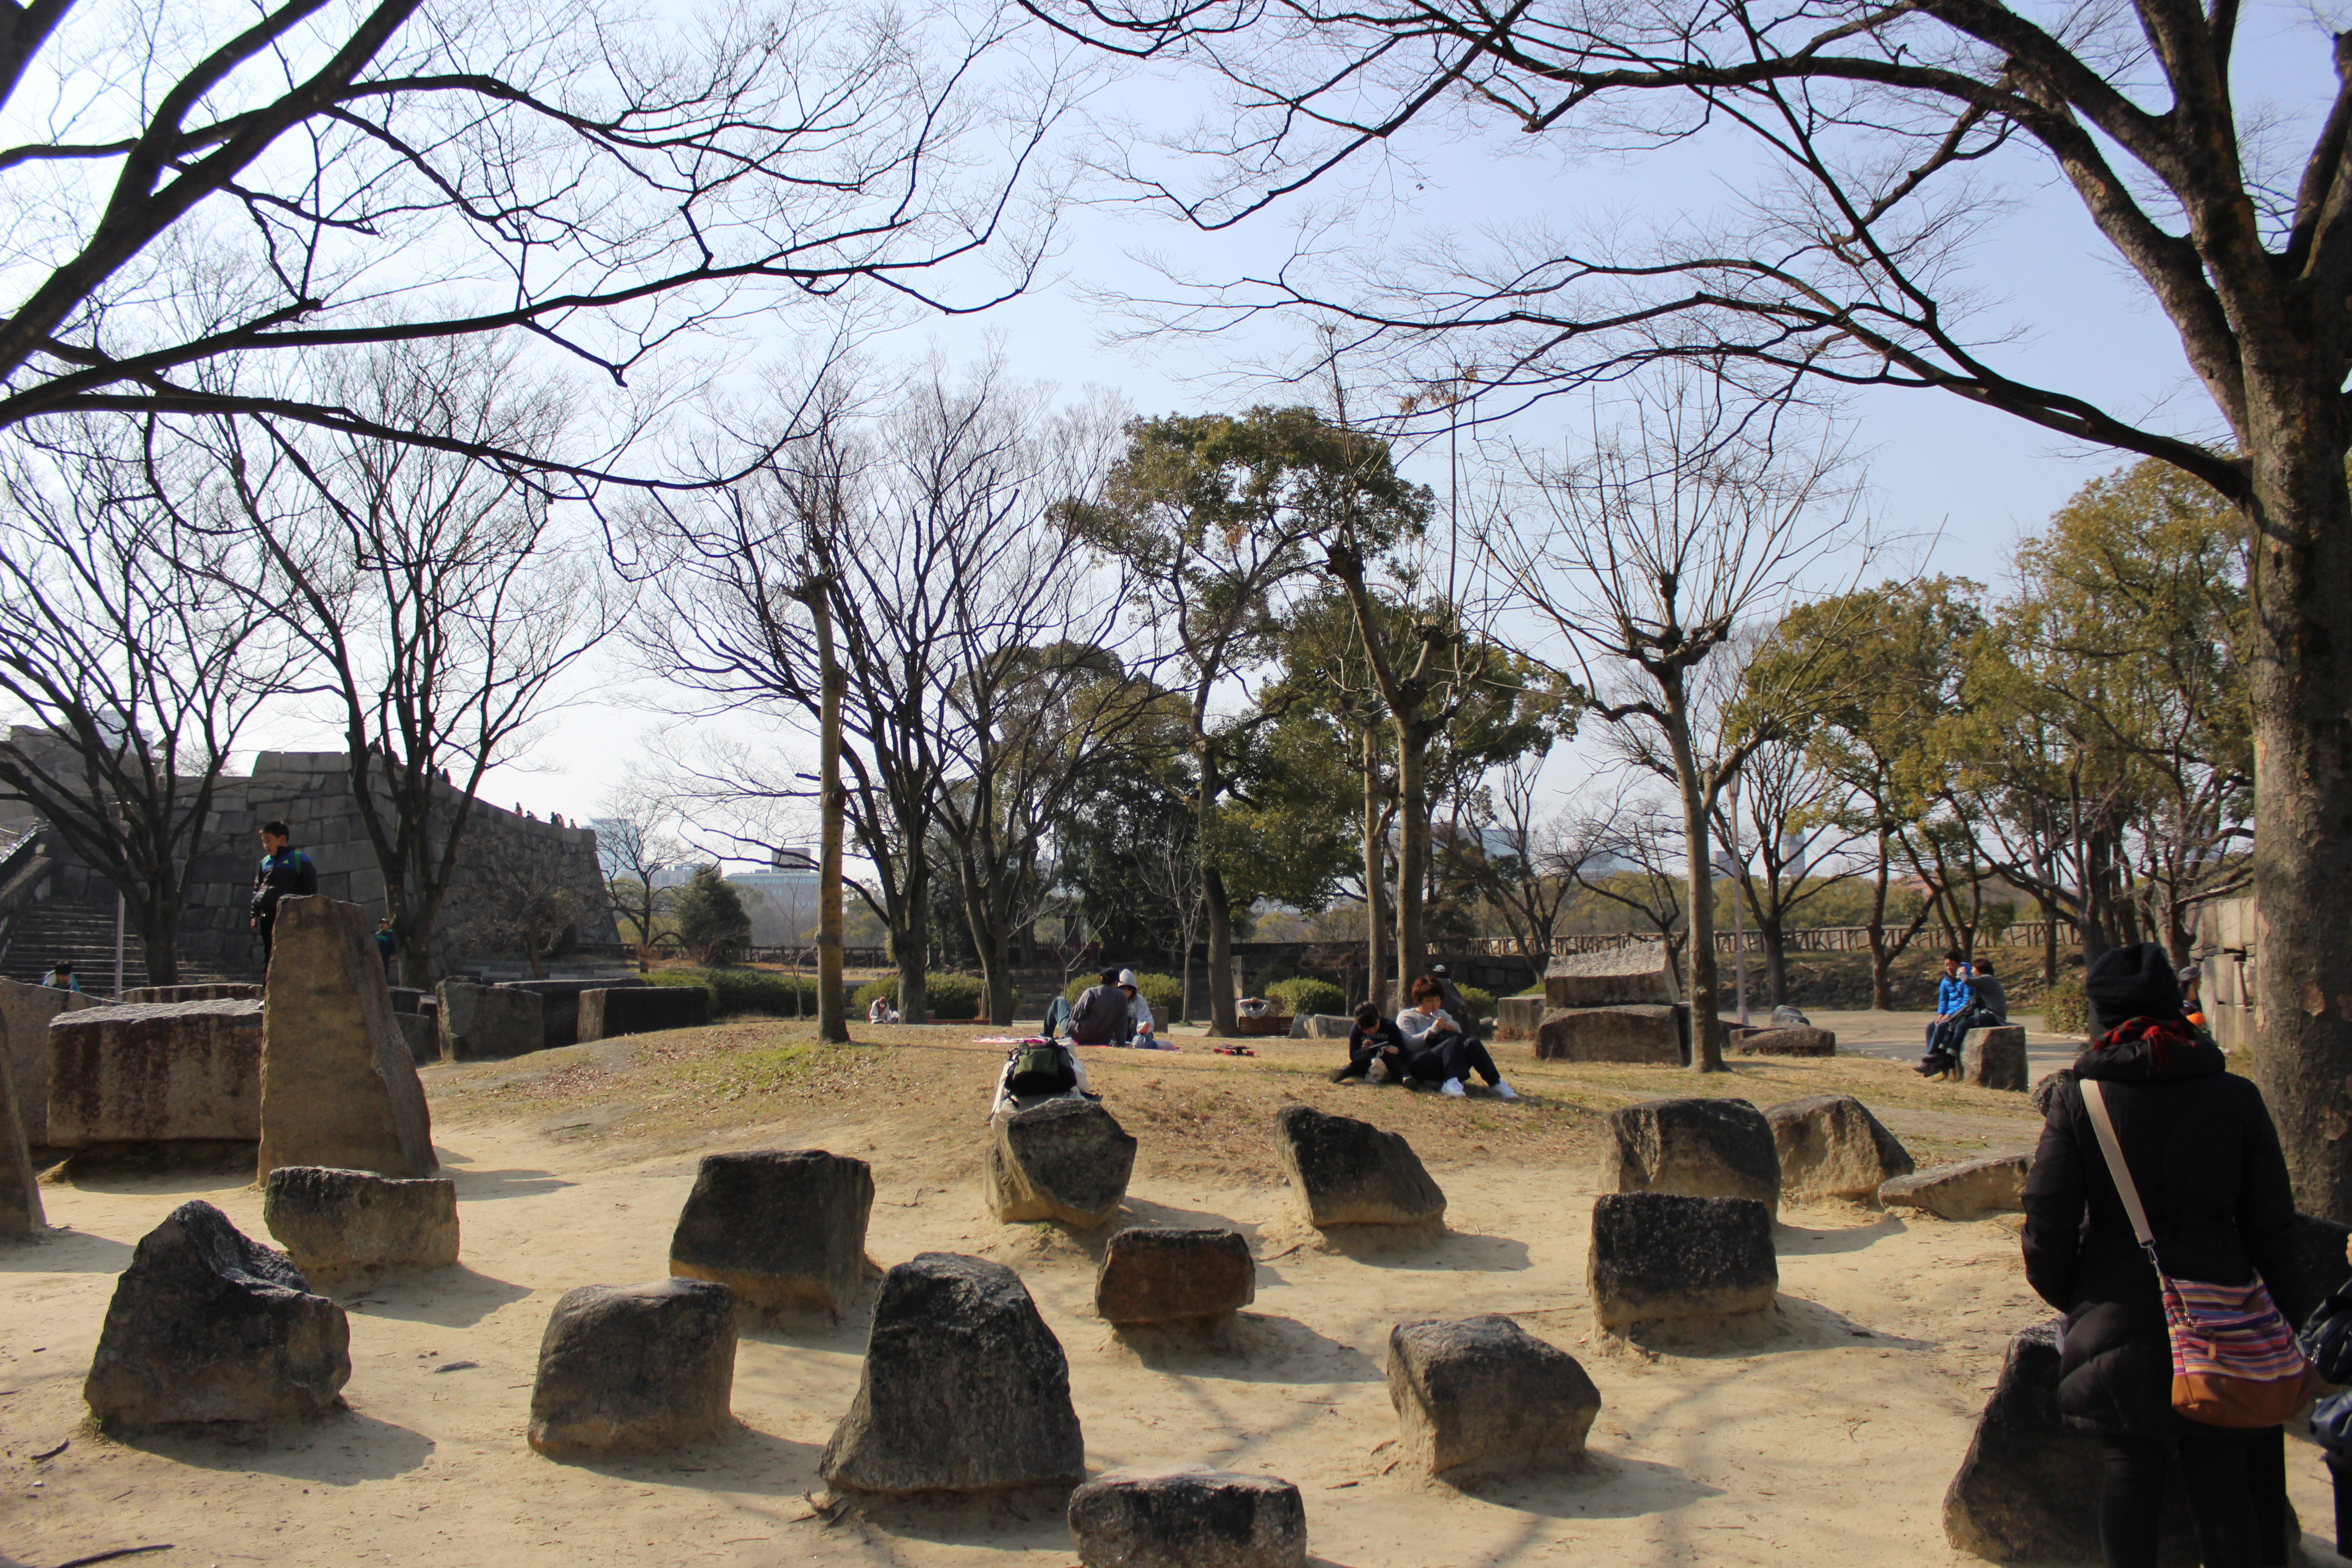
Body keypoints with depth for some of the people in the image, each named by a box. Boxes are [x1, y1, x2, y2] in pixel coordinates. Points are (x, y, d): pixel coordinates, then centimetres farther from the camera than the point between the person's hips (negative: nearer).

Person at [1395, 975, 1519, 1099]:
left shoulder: (1441, 1015, 30)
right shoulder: (1406, 1016, 10)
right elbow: (1408, 1044, -8)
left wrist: (1452, 1027, -1)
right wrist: (1432, 1030, -18)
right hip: (1420, 1066, -6)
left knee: (1472, 1043, -25)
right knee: (1454, 1041, -33)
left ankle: (1495, 1083, -36)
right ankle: (1450, 1083, -51)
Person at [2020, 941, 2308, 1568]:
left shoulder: (2077, 1098, -8)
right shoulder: (2237, 1097, -3)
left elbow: (2047, 1222, -8)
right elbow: (2273, 1229, 1)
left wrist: (2063, 1294, 10)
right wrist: (2287, 1324, 13)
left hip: (2119, 1317, -1)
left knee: (2132, 1468, 12)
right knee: (2223, 1485, 9)